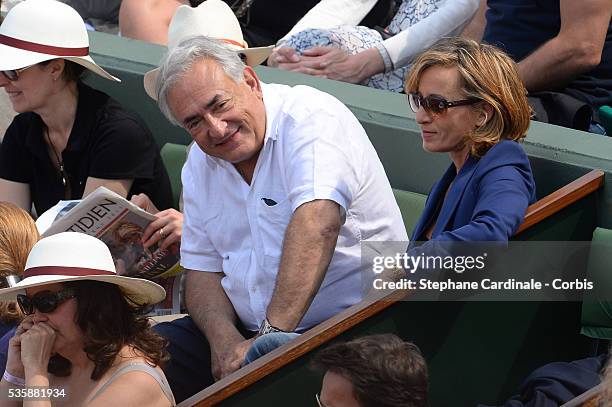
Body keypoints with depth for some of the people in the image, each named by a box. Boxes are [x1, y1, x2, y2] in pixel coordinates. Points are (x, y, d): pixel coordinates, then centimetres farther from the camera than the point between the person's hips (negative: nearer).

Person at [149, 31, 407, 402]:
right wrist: (224, 339, -12)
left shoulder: (313, 118, -14)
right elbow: (202, 270, 11)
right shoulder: (200, 165, 10)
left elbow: (317, 224, -29)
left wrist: (271, 335, -36)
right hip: (245, 330, 7)